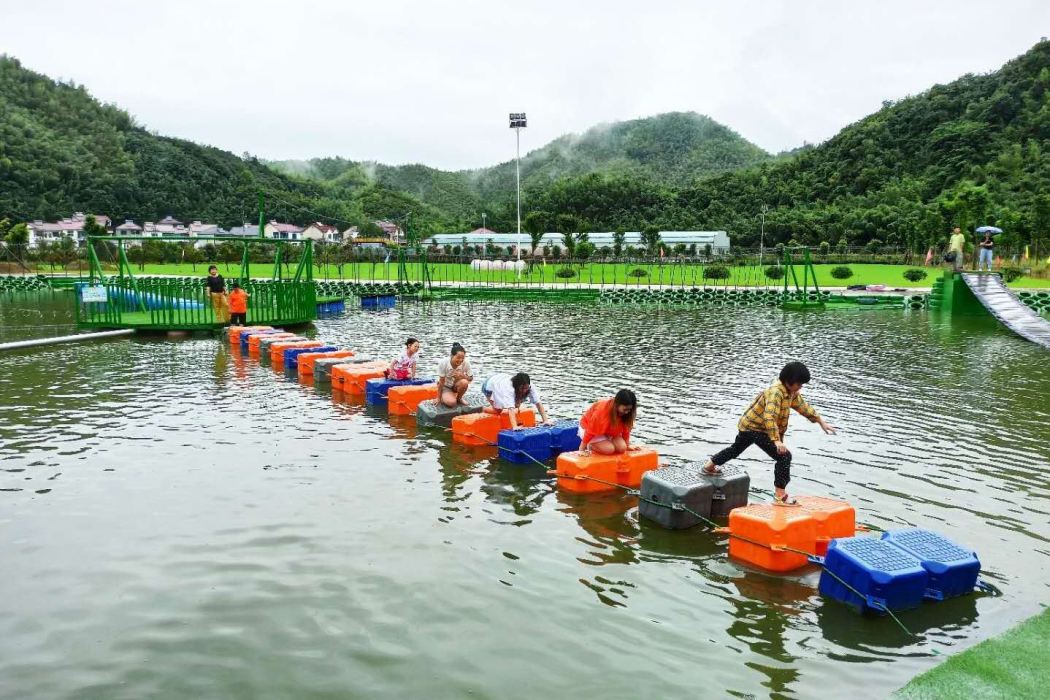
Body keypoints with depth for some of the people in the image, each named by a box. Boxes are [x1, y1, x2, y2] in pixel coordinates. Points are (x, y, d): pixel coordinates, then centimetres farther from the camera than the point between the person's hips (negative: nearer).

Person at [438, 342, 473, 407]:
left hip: (456, 385, 3)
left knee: (464, 382, -33)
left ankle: (459, 399, -2)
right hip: (445, 387, -3)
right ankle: (444, 398, 8)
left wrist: (463, 376, -32)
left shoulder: (466, 363, -23)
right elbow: (441, 382, -19)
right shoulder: (443, 363, -27)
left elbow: (471, 378, -9)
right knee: (451, 403, -30)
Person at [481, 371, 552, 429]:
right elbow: (511, 409, -55)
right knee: (498, 410, -17)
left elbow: (538, 403, -31)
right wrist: (514, 427, -65)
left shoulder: (529, 386, -31)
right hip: (490, 385, -6)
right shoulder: (508, 388, -46)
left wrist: (545, 420, -39)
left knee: (516, 406, 1)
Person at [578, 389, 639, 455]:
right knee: (609, 449, -25)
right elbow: (591, 430, -27)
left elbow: (625, 428, -3)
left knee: (622, 448, -16)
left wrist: (627, 446, 3)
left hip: (609, 431, 6)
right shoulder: (602, 409, -36)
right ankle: (590, 445, 0)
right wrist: (582, 447, -19)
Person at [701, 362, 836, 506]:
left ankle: (709, 467, 46)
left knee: (736, 449, 29)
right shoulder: (776, 392, -30)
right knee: (784, 456, -16)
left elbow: (803, 406, 13)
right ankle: (780, 497, -14)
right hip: (755, 428, -10)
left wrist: (821, 422, 12)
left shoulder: (791, 392, -1)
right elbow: (769, 417, -41)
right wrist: (777, 440, -48)